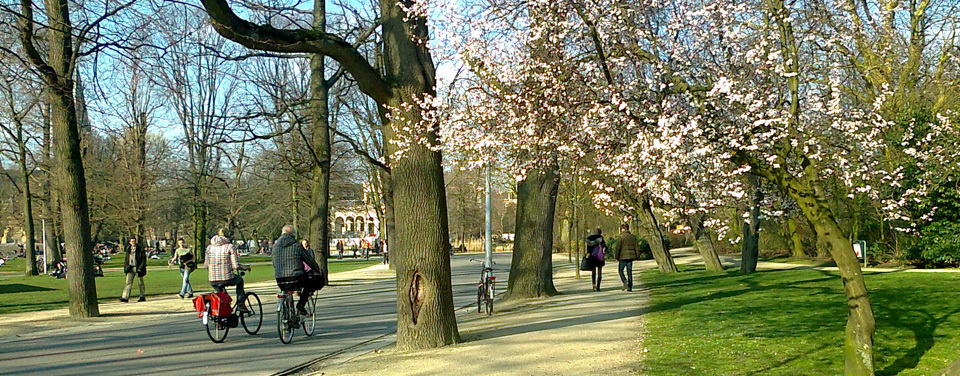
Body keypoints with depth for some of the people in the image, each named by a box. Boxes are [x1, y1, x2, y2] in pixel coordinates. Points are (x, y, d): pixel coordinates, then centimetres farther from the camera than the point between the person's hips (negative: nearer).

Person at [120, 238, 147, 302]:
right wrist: (126, 266, 6)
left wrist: (140, 268, -16)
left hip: (137, 268, -4)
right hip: (130, 268, 4)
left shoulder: (140, 249, -6)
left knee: (140, 282, 6)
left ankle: (142, 297, 15)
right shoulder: (128, 249, 10)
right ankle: (125, 297, -9)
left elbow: (143, 260, -7)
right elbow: (126, 259, 18)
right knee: (128, 282, -4)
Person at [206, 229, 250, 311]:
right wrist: (246, 267, 10)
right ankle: (240, 304, 21)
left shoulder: (209, 247, 7)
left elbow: (207, 266, 11)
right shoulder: (229, 246, -5)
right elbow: (236, 266, -10)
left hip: (213, 281, 4)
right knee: (240, 280, 30)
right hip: (227, 278, -4)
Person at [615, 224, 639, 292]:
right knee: (629, 271, 8)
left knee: (620, 270, 7)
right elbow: (636, 247, 10)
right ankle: (630, 287, 6)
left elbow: (618, 247, -11)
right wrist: (637, 256, 17)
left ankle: (625, 281, -15)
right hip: (631, 256, 5)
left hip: (623, 256, -5)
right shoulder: (633, 236, 7)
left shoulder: (622, 236, -9)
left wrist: (616, 256, -3)